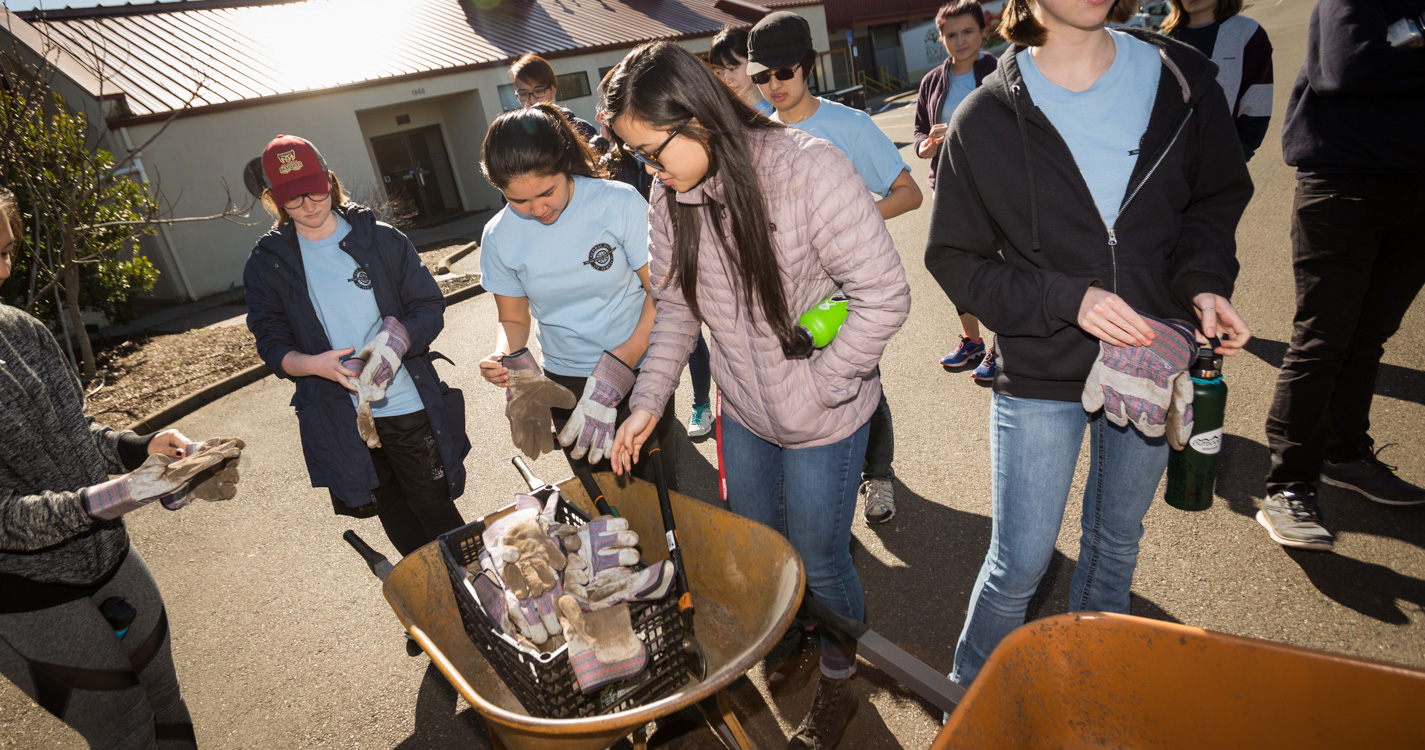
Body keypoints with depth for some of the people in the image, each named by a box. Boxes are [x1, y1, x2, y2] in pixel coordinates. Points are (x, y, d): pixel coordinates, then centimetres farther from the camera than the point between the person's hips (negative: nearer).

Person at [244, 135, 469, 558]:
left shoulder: (380, 239, 0)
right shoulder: (267, 265, 2)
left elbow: (430, 309, -1)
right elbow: (272, 345, -1)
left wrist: (397, 339, -23)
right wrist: (315, 364, -23)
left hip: (411, 410, -1)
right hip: (342, 424, 2)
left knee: (438, 517, 8)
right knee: (398, 524, 17)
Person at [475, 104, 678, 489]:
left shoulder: (619, 202, -16)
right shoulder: (499, 237, -6)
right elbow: (513, 319, 5)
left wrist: (616, 371, -23)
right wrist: (506, 357, -18)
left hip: (638, 368, -2)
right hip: (566, 382, 3)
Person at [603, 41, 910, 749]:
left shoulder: (807, 169, -24)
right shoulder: (669, 198, -4)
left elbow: (883, 294, -23)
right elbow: (676, 309, 5)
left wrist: (817, 387, -18)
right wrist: (649, 400, -4)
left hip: (823, 419, -6)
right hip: (743, 412, 6)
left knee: (818, 560, 10)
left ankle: (839, 683, 39)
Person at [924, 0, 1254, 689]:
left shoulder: (1181, 80, -3)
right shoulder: (985, 121, -11)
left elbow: (1218, 196, 10)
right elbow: (955, 259, -8)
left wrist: (1205, 281, -9)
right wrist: (1066, 299, -21)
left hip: (1151, 361, 4)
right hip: (1039, 374, -3)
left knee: (1117, 541, 21)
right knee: (1020, 562, 2)